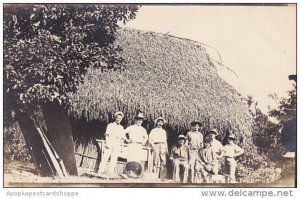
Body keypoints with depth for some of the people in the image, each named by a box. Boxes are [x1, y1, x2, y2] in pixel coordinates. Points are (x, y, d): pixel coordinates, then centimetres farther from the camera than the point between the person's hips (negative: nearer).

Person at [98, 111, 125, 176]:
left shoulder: (121, 128, 19)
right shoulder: (110, 125, 8)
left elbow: (122, 137, 17)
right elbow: (107, 134, 0)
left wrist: (121, 144, 6)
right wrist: (106, 142, -12)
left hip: (117, 144, 3)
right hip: (110, 142, -3)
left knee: (114, 158, -2)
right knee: (105, 156, -8)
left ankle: (111, 171, -1)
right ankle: (101, 170, -8)